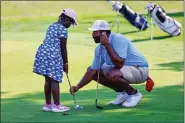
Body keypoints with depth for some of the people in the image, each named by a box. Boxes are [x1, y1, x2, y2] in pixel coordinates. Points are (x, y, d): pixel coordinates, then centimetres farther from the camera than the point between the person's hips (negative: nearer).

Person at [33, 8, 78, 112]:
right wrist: (66, 63, 2)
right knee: (55, 80, -1)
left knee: (48, 80, 14)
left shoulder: (52, 26, 18)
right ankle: (56, 105, 5)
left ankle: (48, 104, 21)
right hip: (53, 56, -9)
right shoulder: (63, 29, -9)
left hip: (43, 53, 9)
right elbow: (63, 48, -8)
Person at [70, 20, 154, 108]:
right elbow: (92, 70, 2)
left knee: (111, 75, -35)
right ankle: (122, 92, 9)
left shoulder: (118, 39, -24)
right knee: (91, 70, 5)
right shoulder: (99, 48, 0)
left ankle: (134, 93, -8)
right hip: (124, 69, 9)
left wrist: (107, 45, -33)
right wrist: (78, 87, -8)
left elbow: (119, 64, -35)